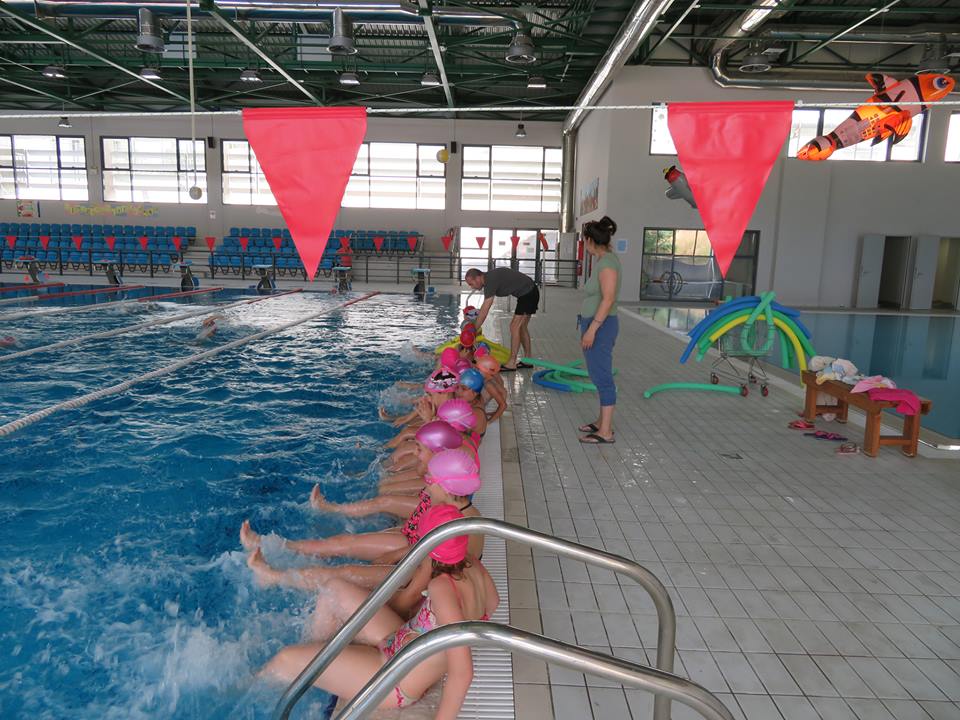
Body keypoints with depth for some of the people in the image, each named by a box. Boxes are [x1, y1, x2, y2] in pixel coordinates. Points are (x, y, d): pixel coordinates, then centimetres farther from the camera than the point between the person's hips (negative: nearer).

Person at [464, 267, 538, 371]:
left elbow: (484, 311, -21)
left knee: (514, 327, -10)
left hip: (528, 294, -10)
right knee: (521, 327, 14)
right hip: (531, 292, 10)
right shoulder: (489, 278, 7)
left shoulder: (491, 281, -22)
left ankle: (511, 363, -7)